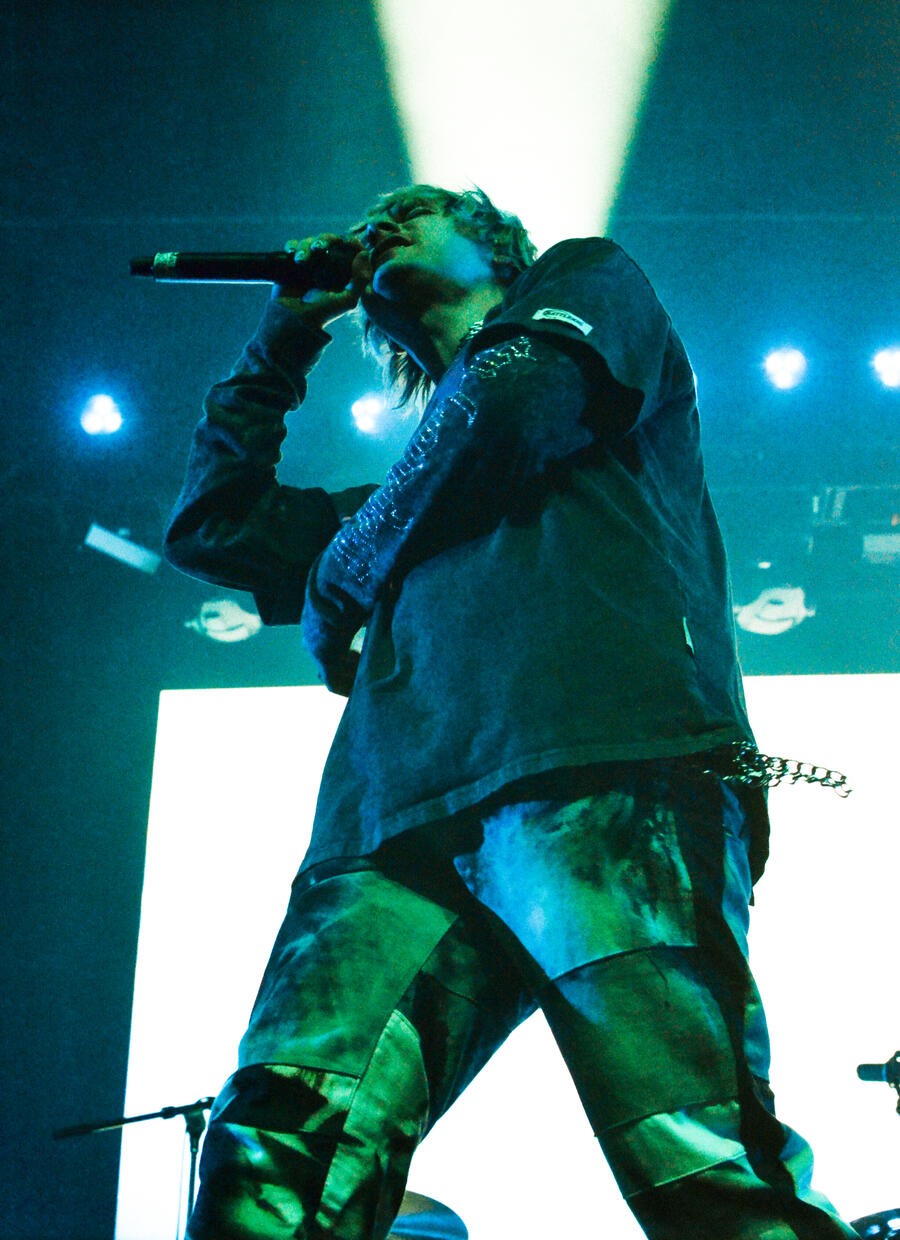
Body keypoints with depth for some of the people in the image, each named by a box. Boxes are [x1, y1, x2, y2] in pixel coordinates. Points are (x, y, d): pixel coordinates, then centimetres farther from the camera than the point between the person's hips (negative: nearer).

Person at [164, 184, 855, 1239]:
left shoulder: (592, 284, 27)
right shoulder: (397, 499, 42)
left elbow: (513, 407, 6)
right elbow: (207, 525, 47)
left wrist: (336, 581, 19)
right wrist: (283, 338, 45)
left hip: (601, 767, -5)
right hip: (400, 818, 6)